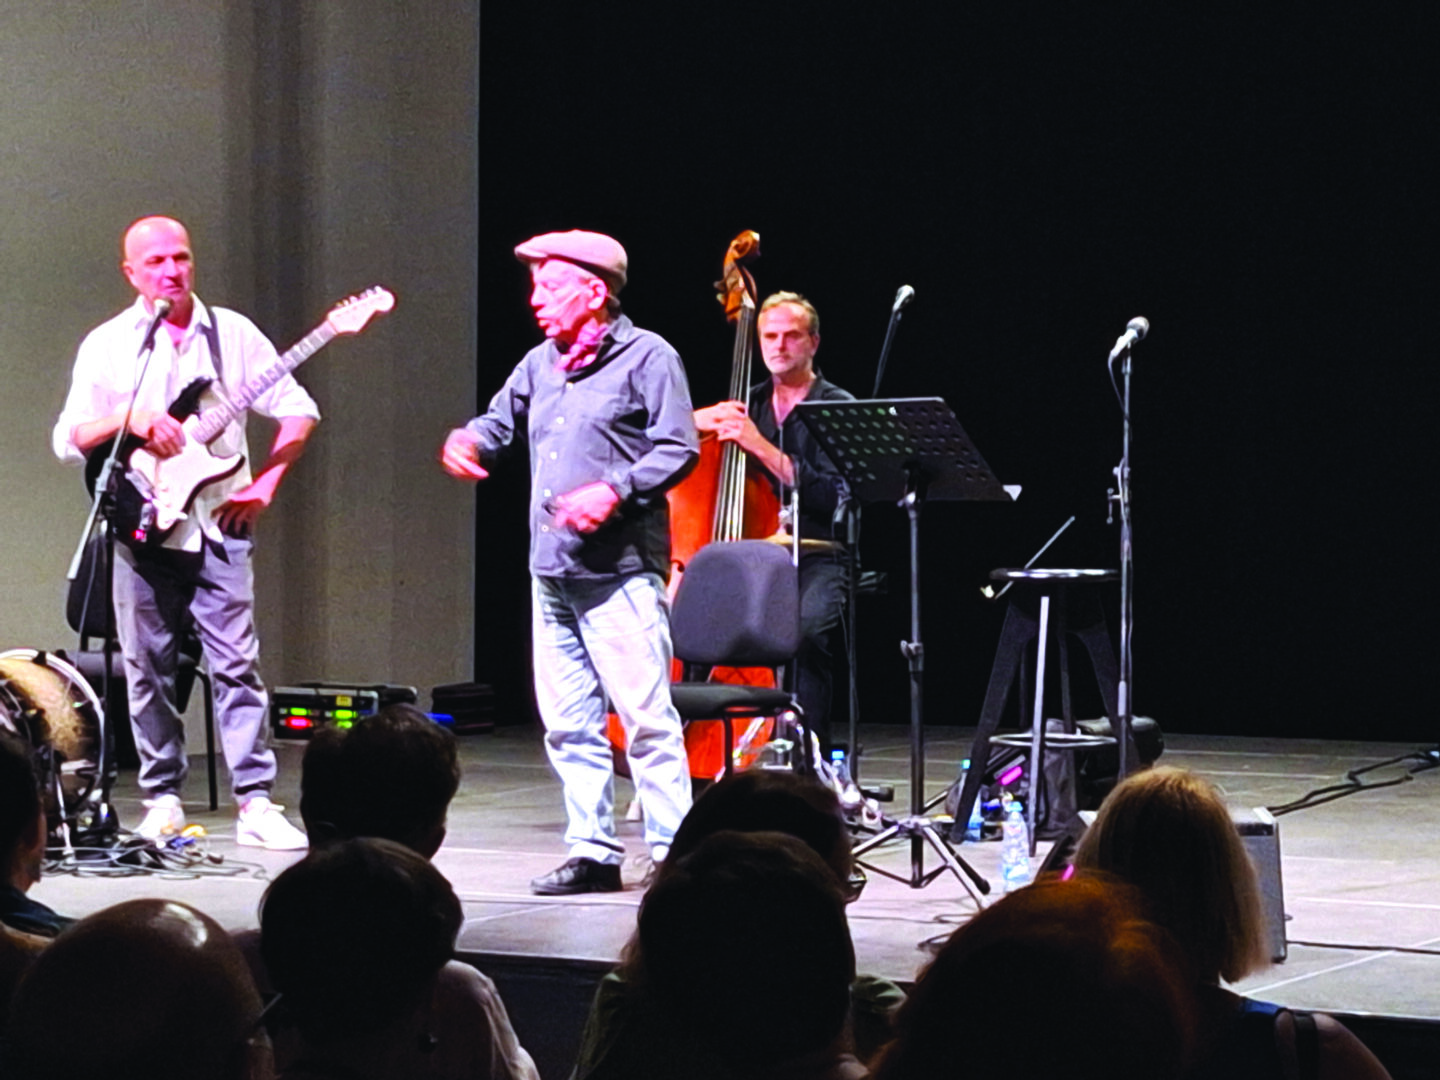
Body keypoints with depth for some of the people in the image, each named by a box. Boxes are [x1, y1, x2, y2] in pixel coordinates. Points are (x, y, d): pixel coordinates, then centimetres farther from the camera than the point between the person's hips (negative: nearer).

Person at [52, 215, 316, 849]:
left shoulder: (232, 334, 7)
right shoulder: (106, 345, 5)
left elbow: (299, 411, 8)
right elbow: (67, 440, -1)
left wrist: (265, 484, -2)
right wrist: (129, 420, -17)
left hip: (219, 524, 0)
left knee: (237, 665, -6)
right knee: (148, 671, 5)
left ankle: (256, 803, -6)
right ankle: (163, 800, 15)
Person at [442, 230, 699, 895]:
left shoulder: (646, 356, -3)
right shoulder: (540, 364, 17)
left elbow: (679, 449, -9)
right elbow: (501, 421, 26)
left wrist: (615, 490, -20)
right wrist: (469, 441, 3)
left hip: (620, 571, -7)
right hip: (551, 569, 7)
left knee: (645, 715, -9)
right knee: (567, 724, 8)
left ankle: (672, 851, -5)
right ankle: (592, 852, 15)